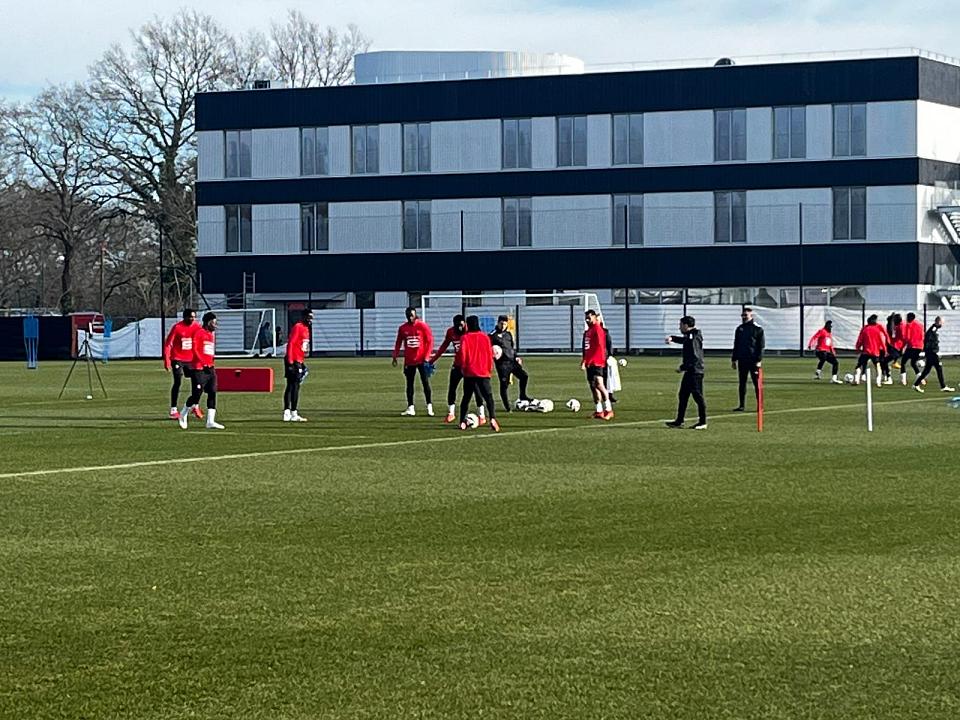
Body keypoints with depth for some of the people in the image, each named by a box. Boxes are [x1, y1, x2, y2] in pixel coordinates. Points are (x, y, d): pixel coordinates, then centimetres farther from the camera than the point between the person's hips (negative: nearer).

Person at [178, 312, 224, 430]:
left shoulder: (212, 334, 17)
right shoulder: (199, 332, -8)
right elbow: (195, 350, -14)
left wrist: (211, 364, 14)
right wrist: (204, 363, -18)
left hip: (210, 368, 8)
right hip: (199, 368, -8)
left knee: (212, 393, -1)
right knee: (197, 394, -5)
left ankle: (210, 422, -2)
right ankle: (183, 415, 19)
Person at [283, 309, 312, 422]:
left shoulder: (306, 329, 18)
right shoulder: (298, 327, -12)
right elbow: (290, 344, -18)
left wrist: (301, 363, 20)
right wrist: (290, 362, -22)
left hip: (299, 361, 10)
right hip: (293, 361, -10)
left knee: (291, 386, 9)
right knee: (295, 386, -9)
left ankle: (287, 413, 11)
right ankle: (294, 414, -9)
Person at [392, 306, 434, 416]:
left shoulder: (423, 326, -5)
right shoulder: (403, 328, 5)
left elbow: (430, 341, -5)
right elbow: (398, 343, 13)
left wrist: (426, 357, -12)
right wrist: (395, 356, 5)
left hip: (421, 360, -3)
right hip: (409, 361, 4)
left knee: (425, 382, -3)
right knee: (409, 384, 6)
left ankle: (429, 407, 2)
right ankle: (410, 408, 11)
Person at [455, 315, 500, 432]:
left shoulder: (465, 337, -4)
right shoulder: (485, 337, 1)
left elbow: (462, 354, -8)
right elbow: (490, 353, 4)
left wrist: (461, 365, 10)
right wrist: (490, 369, 15)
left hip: (469, 373, 0)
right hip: (484, 372, 0)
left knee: (466, 397, 14)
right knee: (489, 397, -2)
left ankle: (463, 422, 11)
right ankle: (492, 419, -23)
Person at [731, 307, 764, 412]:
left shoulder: (758, 329, -3)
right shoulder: (739, 329, 12)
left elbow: (761, 346, -5)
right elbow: (736, 345, 18)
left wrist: (759, 360, -13)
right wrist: (733, 359, 13)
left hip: (753, 361, -5)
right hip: (742, 360, 5)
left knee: (757, 382, -1)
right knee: (742, 383, 7)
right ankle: (742, 405, 12)